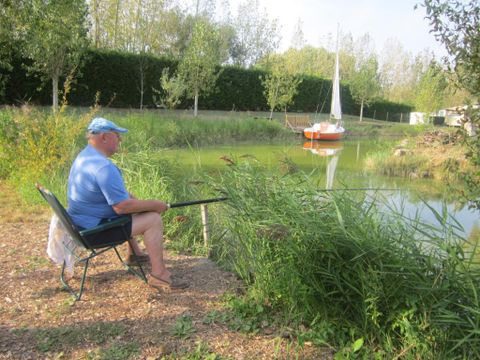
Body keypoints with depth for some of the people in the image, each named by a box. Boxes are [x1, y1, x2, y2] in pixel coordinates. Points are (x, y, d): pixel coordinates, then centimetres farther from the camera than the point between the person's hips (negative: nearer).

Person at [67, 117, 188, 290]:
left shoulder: (84, 155, 6)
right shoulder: (103, 167, -27)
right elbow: (122, 207, -27)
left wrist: (133, 199, 9)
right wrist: (156, 205, -15)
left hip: (81, 222, 11)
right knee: (153, 219, -11)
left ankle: (134, 253, 37)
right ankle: (158, 274, -8)